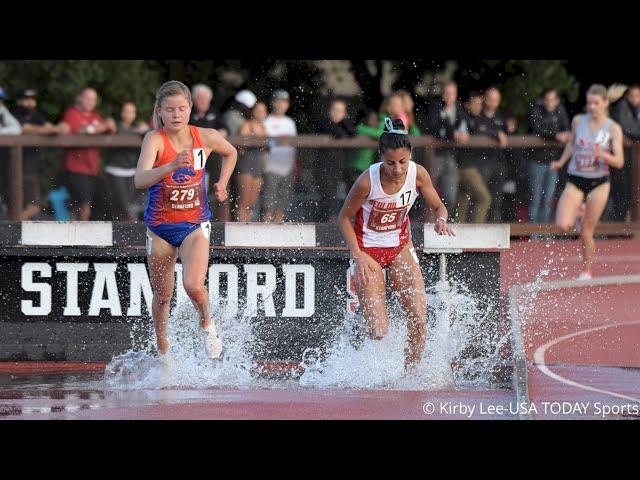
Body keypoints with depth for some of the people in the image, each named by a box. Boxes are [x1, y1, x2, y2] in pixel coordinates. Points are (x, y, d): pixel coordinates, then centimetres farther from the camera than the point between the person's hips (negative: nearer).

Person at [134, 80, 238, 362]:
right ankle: (163, 353, 32)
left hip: (195, 225, 0)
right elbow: (140, 180, -36)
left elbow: (231, 153, 17)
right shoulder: (155, 140, -18)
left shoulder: (207, 138, -8)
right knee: (162, 296, 11)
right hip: (160, 227, 0)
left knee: (193, 285, -23)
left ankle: (207, 325, 7)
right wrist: (171, 166, -50)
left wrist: (222, 184, 5)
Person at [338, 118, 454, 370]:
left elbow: (439, 207, 0)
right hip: (367, 251, -3)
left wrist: (441, 220, -24)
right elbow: (344, 218, -11)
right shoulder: (367, 181, -26)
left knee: (417, 319, -10)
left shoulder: (418, 174, -16)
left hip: (400, 247, 3)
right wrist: (358, 256, -19)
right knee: (379, 331, -11)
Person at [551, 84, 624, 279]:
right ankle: (577, 216, 21)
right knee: (563, 225, -16)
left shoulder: (613, 129, -6)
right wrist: (561, 162, 7)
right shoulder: (578, 121, 1)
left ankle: (587, 271, 20)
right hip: (575, 181, 2)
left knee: (587, 231, 1)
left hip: (599, 183, -2)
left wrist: (604, 155, -27)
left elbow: (619, 162, -9)